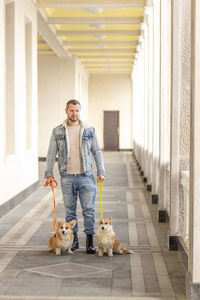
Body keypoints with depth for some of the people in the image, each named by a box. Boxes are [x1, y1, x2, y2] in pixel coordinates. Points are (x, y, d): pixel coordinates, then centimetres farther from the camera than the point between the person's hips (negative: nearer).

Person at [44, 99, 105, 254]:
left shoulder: (89, 130, 5)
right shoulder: (57, 131, 5)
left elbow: (97, 152, 7)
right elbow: (51, 154, 7)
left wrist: (101, 172, 0)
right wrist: (49, 174, 0)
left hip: (86, 177, -1)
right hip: (67, 177, 1)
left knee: (89, 210, -1)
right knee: (70, 211, 6)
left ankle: (90, 242, 6)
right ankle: (74, 240, 18)